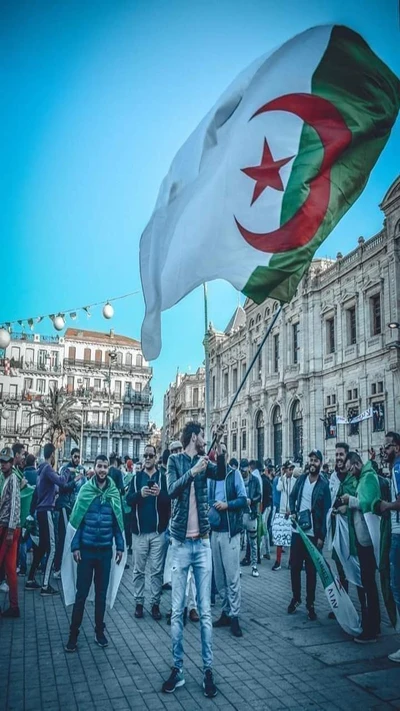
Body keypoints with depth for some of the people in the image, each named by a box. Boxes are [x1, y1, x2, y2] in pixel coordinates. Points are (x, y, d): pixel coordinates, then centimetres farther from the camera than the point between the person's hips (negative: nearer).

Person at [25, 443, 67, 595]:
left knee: (42, 546, 16)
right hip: (46, 511, -10)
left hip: (41, 510, 10)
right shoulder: (48, 468, -14)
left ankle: (30, 580, 22)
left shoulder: (42, 469, 14)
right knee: (51, 547, -8)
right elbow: (61, 482, -25)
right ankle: (45, 585, -7)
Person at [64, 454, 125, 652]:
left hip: (105, 550, 2)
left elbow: (117, 522, 4)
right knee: (81, 593, 3)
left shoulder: (114, 492, 0)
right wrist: (75, 546, -9)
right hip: (86, 549, -2)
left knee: (102, 593, 11)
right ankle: (73, 634, 14)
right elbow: (77, 520, -4)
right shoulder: (85, 490, -5)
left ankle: (99, 631, 24)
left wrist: (120, 546, 0)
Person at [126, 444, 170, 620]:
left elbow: (171, 501, -5)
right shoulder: (136, 478, 8)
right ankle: (138, 602, 18)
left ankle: (155, 603, 14)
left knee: (157, 570, 4)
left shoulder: (163, 477, 3)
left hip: (158, 531, -1)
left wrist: (160, 494, -24)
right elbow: (128, 500, -3)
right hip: (139, 530, 1)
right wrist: (140, 494, -23)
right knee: (138, 569, 8)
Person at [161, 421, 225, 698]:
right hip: (181, 542, -2)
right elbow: (172, 490, -16)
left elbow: (221, 474, -11)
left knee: (205, 610, 6)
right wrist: (193, 471, -28)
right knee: (177, 610, 5)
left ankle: (208, 670, 15)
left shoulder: (204, 462, 7)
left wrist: (219, 447, -24)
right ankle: (178, 669, 16)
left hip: (202, 542, 2)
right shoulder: (175, 460, -1)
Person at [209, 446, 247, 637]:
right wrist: (208, 509, -6)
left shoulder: (234, 474, -3)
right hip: (214, 530, 5)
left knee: (232, 576, -4)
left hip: (230, 530, -5)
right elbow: (207, 500, 13)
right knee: (219, 575, 11)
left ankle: (234, 616, 5)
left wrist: (227, 504, -18)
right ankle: (226, 612, 23)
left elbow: (243, 500, -6)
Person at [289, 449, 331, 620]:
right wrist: (293, 512, 1)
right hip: (297, 531, 4)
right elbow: (292, 497, 19)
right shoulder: (301, 479, 4)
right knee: (295, 566, 10)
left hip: (313, 534, -3)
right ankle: (296, 598, 28)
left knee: (311, 570, 5)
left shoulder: (324, 484, -8)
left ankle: (310, 604, 18)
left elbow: (326, 511, -9)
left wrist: (321, 536, -12)